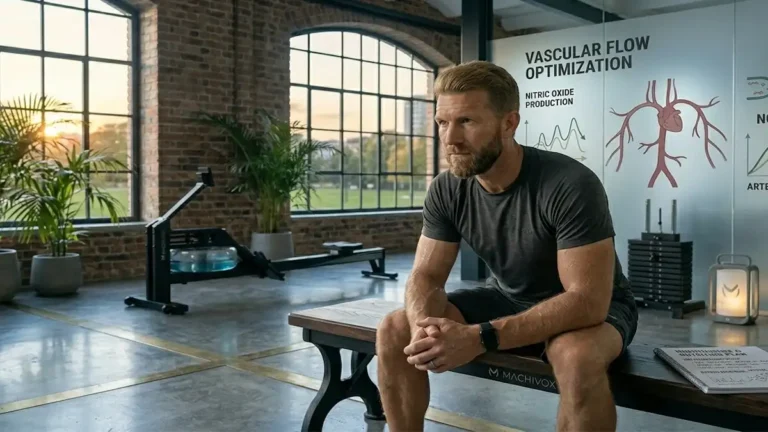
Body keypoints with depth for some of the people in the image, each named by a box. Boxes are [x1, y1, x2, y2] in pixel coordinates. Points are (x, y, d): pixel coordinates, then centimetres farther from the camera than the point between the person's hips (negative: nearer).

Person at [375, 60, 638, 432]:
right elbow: (425, 277, -9)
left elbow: (587, 300, -33)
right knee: (394, 332, -12)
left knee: (578, 357, -40)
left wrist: (480, 338, -41)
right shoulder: (446, 190, -13)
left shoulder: (570, 185, -30)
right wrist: (426, 328, -34)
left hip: (588, 309, -4)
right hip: (507, 300, 5)